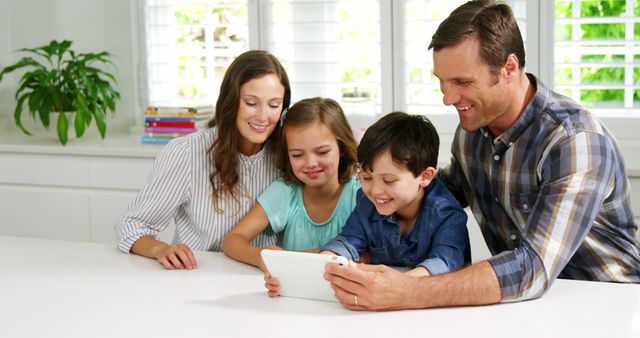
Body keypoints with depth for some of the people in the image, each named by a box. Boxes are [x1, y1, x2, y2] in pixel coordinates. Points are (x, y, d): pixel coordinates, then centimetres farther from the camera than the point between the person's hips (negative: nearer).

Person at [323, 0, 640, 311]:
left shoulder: (575, 140, -23)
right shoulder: (472, 127, -2)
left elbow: (535, 268, -33)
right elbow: (453, 186, 19)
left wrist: (409, 294, -41)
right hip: (521, 300, 5)